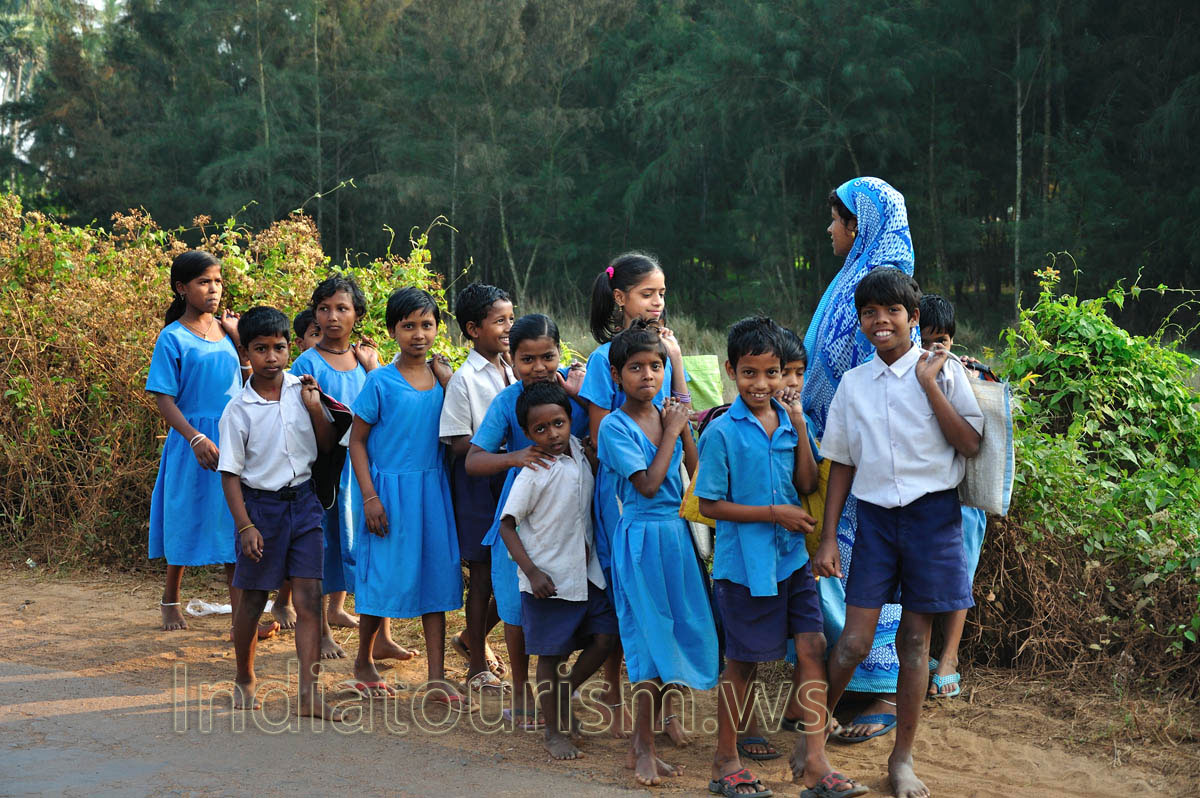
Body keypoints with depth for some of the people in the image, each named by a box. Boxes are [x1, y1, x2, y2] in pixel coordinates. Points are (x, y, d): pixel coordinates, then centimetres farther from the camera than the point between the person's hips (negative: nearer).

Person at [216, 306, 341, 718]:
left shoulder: (303, 390, 1)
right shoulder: (238, 410, -8)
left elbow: (328, 446, 8)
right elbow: (230, 474, -5)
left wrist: (316, 408, -7)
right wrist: (245, 526, -11)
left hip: (303, 501, 2)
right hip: (261, 504, -2)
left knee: (308, 598, -4)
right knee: (253, 598, 10)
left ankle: (309, 694, -4)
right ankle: (245, 679, 31)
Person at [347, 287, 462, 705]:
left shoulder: (444, 377, 5)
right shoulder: (381, 381, -7)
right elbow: (357, 440, -4)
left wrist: (451, 385, -5)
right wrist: (370, 497, -11)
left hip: (433, 490, 4)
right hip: (390, 489, -4)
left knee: (435, 577, 4)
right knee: (384, 578, 2)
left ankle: (437, 679, 9)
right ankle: (364, 662, 26)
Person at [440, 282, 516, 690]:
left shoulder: (515, 371, 9)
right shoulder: (465, 379, -10)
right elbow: (459, 444, -14)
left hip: (513, 481, 6)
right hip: (479, 486, -6)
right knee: (483, 573, 2)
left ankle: (473, 638, 32)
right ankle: (477, 664, 15)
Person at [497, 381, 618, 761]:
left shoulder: (579, 450, 1)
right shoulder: (534, 473, -17)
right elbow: (507, 525, -13)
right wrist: (532, 572, -18)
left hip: (585, 572, 6)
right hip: (548, 578, -6)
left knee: (605, 636, 2)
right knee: (550, 655, 5)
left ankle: (565, 695, 25)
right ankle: (554, 731, 19)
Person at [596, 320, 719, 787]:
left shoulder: (667, 416, 6)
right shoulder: (615, 426, -11)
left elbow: (697, 473, 6)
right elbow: (648, 485, -18)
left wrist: (684, 428, -4)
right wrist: (670, 432, -12)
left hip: (677, 532, 6)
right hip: (642, 536, -6)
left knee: (682, 628, 9)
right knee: (652, 637, -4)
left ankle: (655, 712, 28)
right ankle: (643, 748, 4)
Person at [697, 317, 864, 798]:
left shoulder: (787, 421, 4)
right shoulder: (722, 432, -11)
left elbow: (808, 485, 1)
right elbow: (710, 504, -11)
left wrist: (799, 426, -7)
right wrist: (773, 513, -15)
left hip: (792, 558, 5)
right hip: (745, 564, -5)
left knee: (812, 647, -1)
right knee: (742, 661, 6)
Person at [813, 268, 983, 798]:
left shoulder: (942, 370, -1)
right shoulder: (853, 383, 7)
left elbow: (970, 444, -11)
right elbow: (841, 464, 10)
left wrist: (929, 382, -14)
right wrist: (827, 538, 7)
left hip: (931, 514, -1)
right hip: (874, 515, 2)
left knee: (916, 638, 5)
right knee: (854, 641, -4)